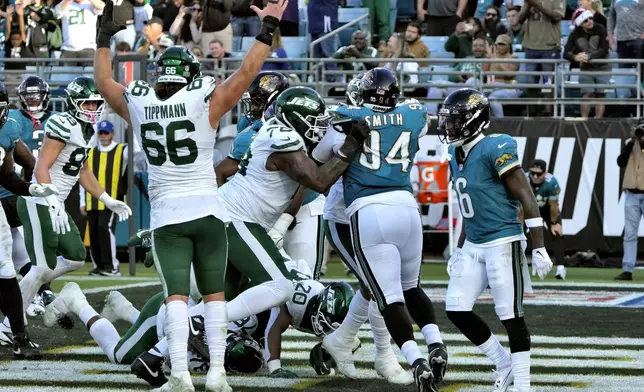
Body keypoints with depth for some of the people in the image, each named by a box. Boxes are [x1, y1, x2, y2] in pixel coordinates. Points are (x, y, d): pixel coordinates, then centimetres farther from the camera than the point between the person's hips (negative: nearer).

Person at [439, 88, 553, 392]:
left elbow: (527, 199, -16)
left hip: (503, 244, -9)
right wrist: (459, 251, 25)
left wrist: (538, 249, -18)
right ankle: (503, 364, 19)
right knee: (456, 310, 3)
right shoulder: (456, 156, 12)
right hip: (474, 247, 9)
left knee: (511, 318, -4)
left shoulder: (495, 150, -15)